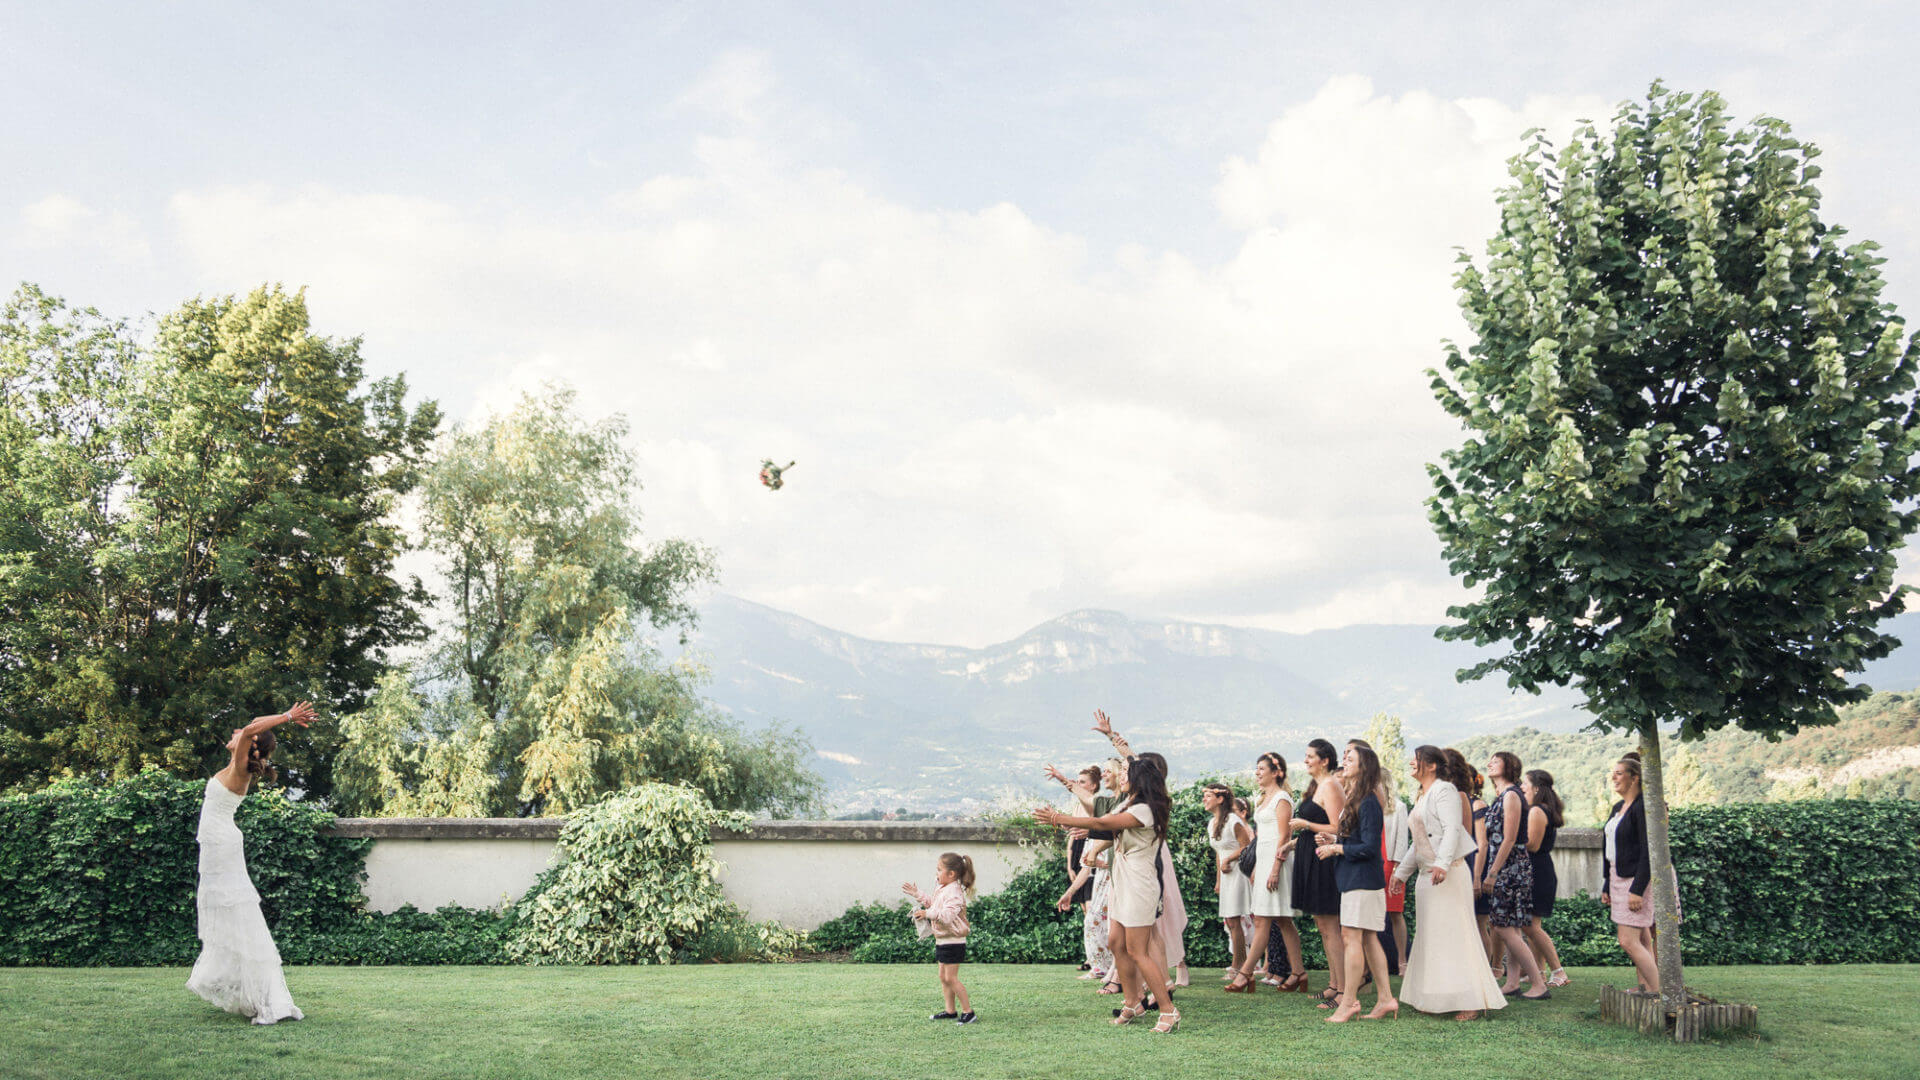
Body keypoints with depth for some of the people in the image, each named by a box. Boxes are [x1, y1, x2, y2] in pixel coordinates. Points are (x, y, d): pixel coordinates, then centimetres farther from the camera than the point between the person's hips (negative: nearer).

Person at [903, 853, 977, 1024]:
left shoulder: (954, 892, -21)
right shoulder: (942, 889, 11)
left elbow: (947, 916, -33)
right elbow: (932, 902, 29)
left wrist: (928, 913, -31)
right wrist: (917, 894, 25)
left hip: (953, 943, -10)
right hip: (942, 940, 10)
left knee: (951, 978, -8)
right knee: (943, 977, 14)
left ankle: (968, 1011, -1)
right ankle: (950, 1011, 22)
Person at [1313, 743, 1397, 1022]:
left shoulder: (1368, 803, -16)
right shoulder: (1354, 800, 15)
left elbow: (1369, 847, -20)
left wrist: (1336, 848, -13)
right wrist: (1334, 839, 8)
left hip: (1362, 879, -10)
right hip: (1355, 877, 10)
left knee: (1353, 937, -7)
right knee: (1368, 939, 11)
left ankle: (1348, 1002, -3)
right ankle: (1385, 998, 15)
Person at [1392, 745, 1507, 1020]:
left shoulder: (1444, 790, -9)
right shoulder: (1422, 796, 19)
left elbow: (1452, 829, -22)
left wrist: (1442, 863, -34)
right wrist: (1401, 872, 25)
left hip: (1448, 874, -10)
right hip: (1427, 875, 10)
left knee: (1454, 934, -9)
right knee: (1430, 937, 10)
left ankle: (1472, 1002, -5)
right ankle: (1434, 1000, 16)